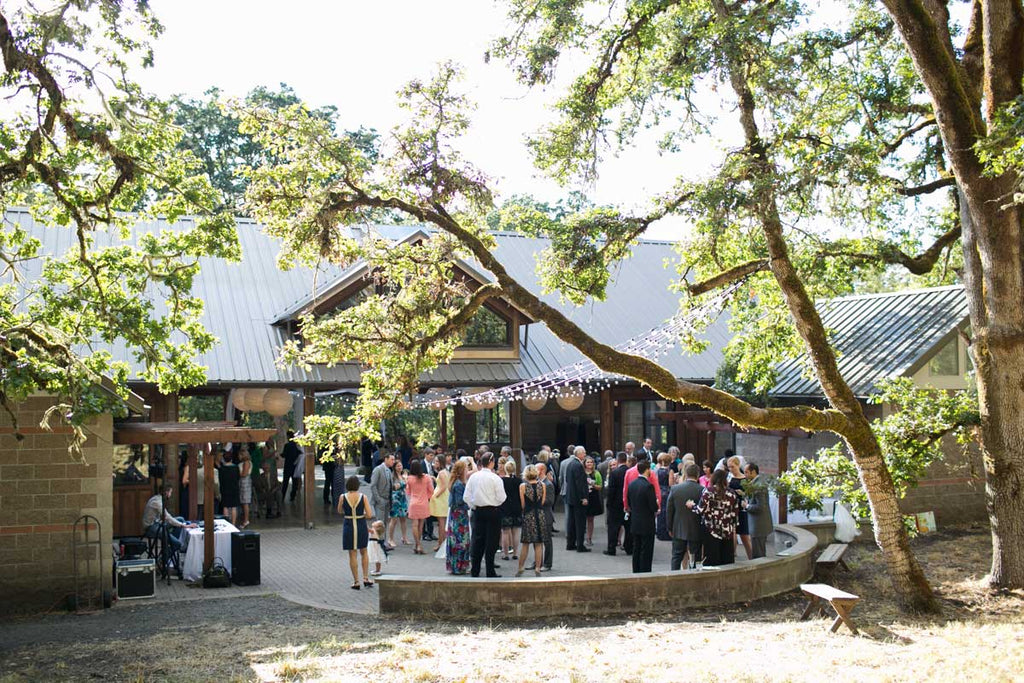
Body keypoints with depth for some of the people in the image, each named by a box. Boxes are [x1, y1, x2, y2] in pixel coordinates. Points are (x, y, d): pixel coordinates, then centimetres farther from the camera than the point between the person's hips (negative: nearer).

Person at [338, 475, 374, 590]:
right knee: (364, 552, 19)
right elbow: (370, 515, -11)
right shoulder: (363, 497, -9)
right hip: (361, 526, 1)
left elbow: (340, 511, 9)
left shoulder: (343, 497, -8)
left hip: (348, 526, 0)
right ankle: (366, 578, 15)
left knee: (352, 554, 8)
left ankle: (356, 581, 11)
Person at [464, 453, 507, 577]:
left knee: (477, 540, 11)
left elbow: (467, 497, 2)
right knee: (491, 542, 2)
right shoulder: (495, 478, -12)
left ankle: (474, 571, 14)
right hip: (492, 511, -4)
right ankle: (490, 573, 4)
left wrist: (473, 507, 14)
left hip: (478, 511, 4)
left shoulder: (473, 477, 1)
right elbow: (501, 498, -12)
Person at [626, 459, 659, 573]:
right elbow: (654, 506, -18)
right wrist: (655, 511, 3)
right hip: (647, 524, -7)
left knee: (636, 550, 15)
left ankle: (636, 572, 21)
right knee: (646, 552, 1)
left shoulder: (631, 484, 3)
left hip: (635, 523, 7)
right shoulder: (648, 486, -19)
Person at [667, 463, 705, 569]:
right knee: (693, 559, 6)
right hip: (695, 531, -2)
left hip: (678, 530, 2)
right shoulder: (702, 490, -14)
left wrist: (670, 528, 11)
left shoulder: (675, 488, -5)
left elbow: (669, 510, 1)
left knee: (676, 557, 12)